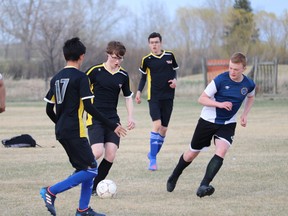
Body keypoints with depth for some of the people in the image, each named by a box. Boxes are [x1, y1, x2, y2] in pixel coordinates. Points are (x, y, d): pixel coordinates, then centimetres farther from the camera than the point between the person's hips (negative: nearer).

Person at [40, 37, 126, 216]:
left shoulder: (56, 78, 12)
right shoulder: (81, 77, -10)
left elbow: (49, 110, 15)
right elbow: (88, 107, -17)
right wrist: (112, 126, -13)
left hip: (61, 132, 9)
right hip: (75, 132, -9)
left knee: (90, 167, 15)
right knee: (90, 170, -5)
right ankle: (51, 192, -11)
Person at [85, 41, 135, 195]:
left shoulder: (123, 75, 7)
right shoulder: (95, 71, -6)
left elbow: (128, 97, 19)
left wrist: (130, 117, 8)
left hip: (112, 119, 4)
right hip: (94, 118, -4)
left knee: (111, 155, -7)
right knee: (97, 152, -20)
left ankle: (94, 187, 6)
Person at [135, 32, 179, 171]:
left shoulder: (169, 56, 4)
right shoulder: (147, 59, 0)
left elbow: (174, 71, 16)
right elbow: (143, 77, 11)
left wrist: (175, 80, -4)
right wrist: (139, 92, 0)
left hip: (168, 97, 3)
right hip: (154, 97, -3)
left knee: (164, 128, 5)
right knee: (157, 124, -18)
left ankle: (152, 154, 25)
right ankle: (153, 160, -13)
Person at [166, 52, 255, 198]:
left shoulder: (249, 85, -6)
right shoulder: (220, 80, -19)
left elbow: (250, 98, 19)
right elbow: (202, 99, -15)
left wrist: (245, 115, 6)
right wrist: (219, 104, -29)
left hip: (228, 124, 2)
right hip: (208, 120, -2)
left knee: (221, 152, -24)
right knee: (192, 153, 9)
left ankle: (204, 186, -24)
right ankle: (174, 177, 36)